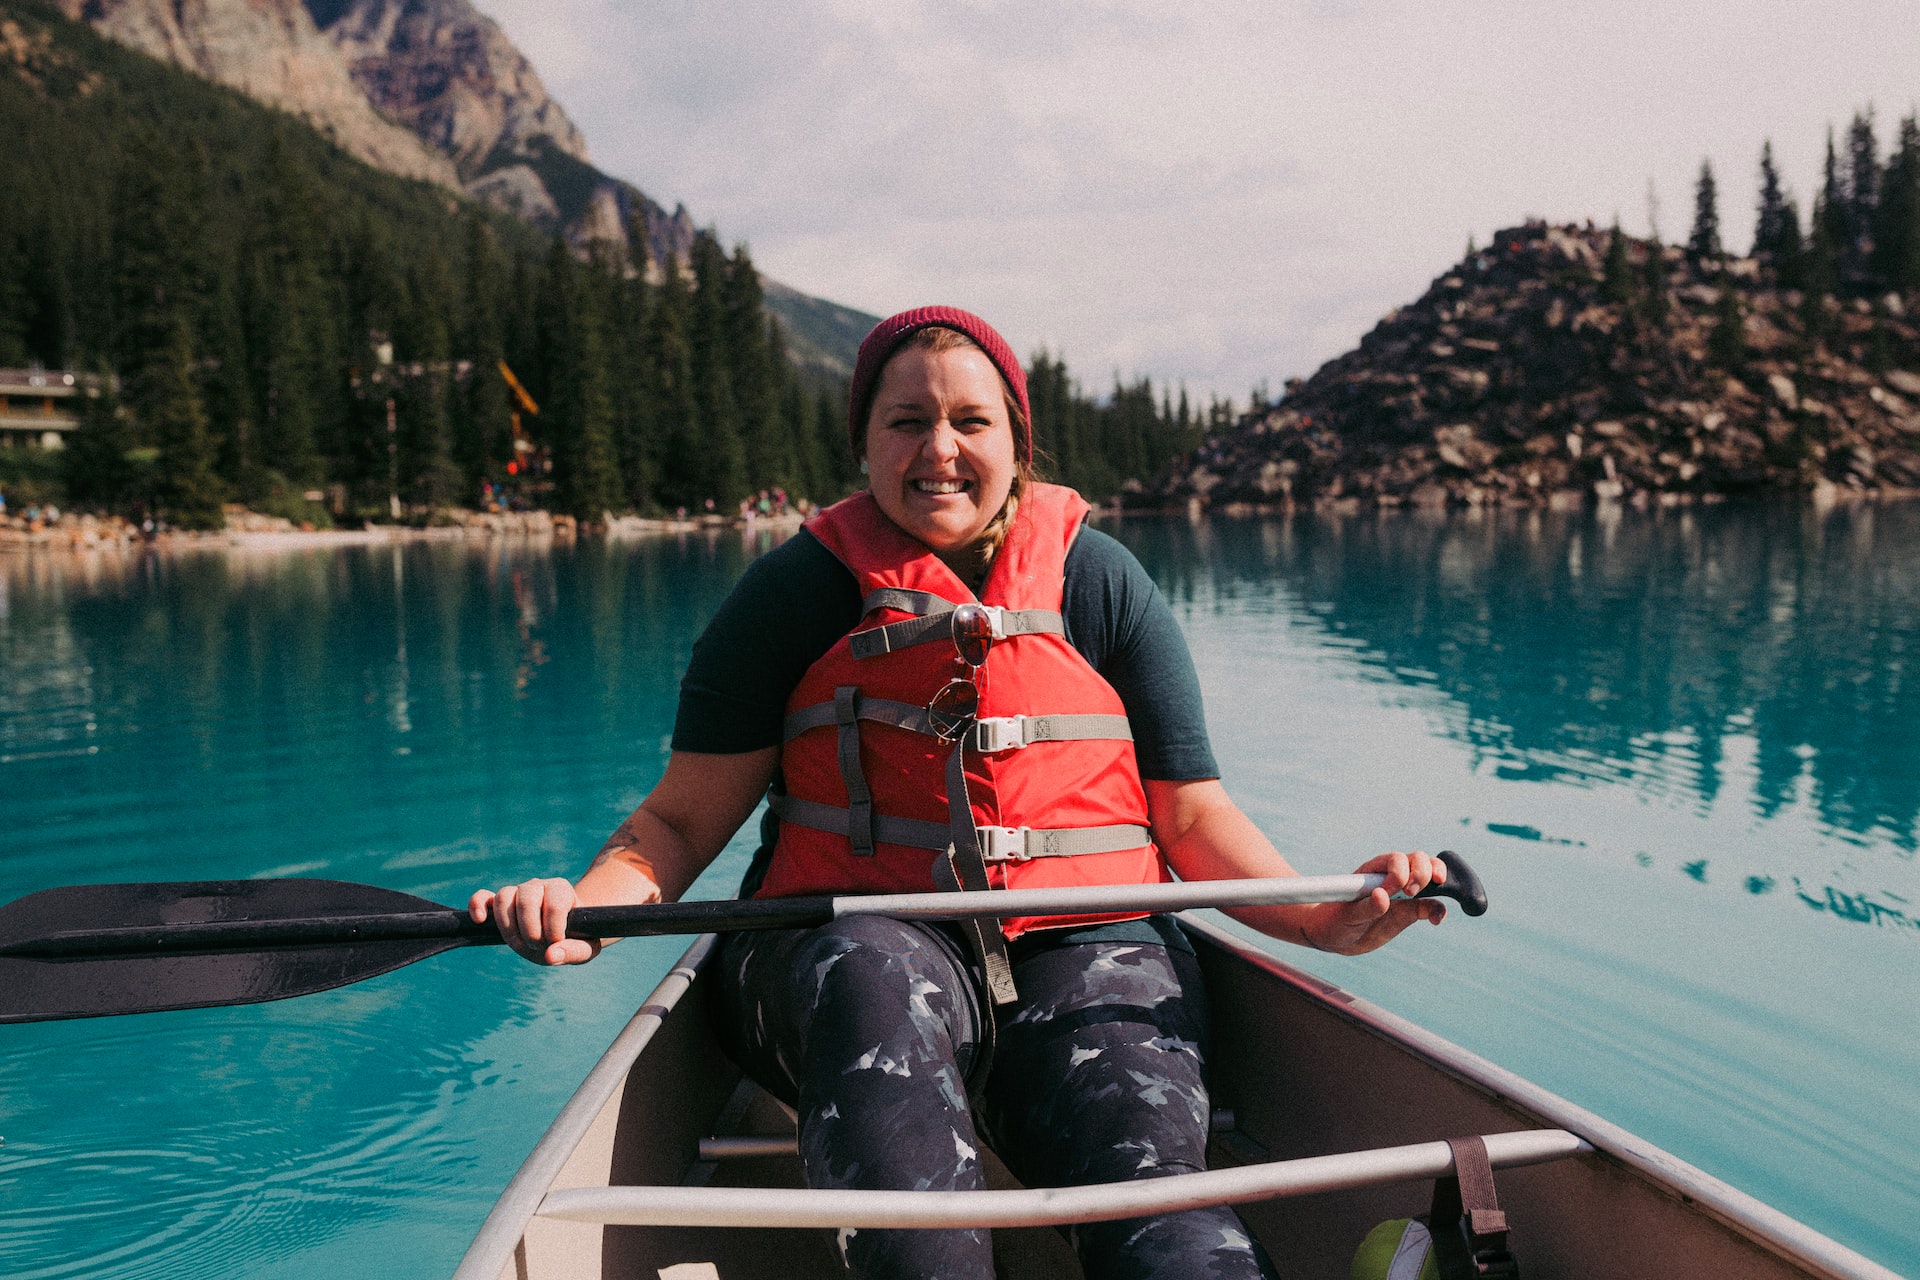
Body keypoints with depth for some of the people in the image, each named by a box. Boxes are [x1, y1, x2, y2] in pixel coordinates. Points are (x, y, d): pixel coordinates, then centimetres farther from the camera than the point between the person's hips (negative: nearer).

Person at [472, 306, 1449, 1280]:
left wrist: (1324, 920, -10)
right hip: (846, 937, -1)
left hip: (1085, 945, 1)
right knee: (878, 984, -37)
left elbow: (1190, 814, 9)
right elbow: (683, 818, 5)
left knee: (1144, 1182, -28)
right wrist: (584, 907, -17)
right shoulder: (797, 589, 5)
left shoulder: (1101, 582, 10)